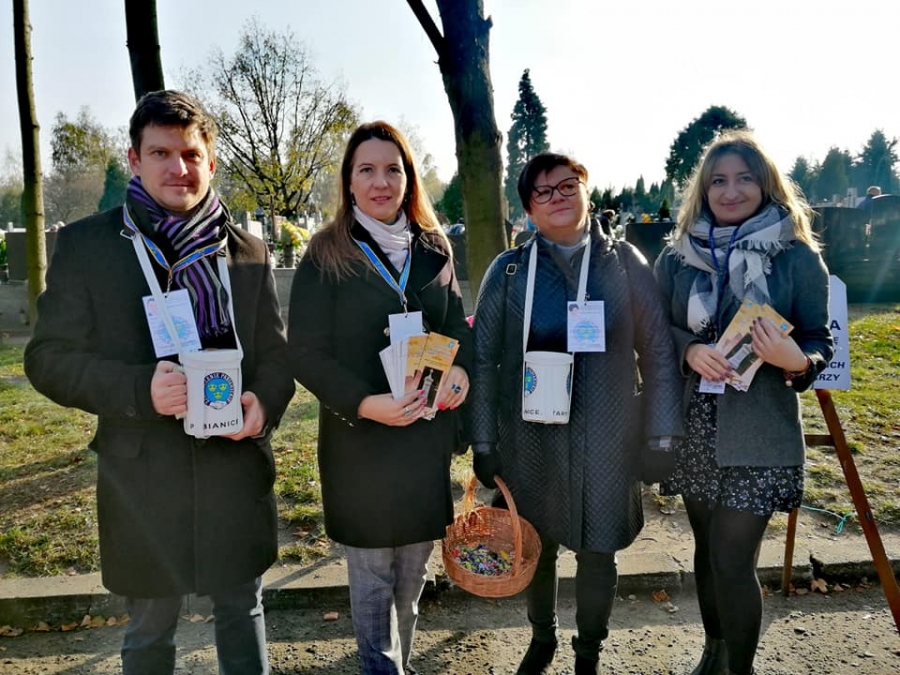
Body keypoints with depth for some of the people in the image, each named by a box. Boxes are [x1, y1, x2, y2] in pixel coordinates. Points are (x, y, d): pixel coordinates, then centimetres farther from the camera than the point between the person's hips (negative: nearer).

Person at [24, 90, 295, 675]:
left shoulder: (250, 251, 3)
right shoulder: (86, 244, -3)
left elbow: (276, 351, 7)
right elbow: (49, 359, -3)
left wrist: (263, 402, -15)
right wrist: (139, 389, -21)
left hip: (237, 468, 2)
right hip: (143, 479, -1)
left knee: (243, 610, 19)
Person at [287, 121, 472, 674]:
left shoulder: (434, 248, 7)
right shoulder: (327, 255, -6)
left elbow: (457, 322, 12)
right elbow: (306, 351, -8)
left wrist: (461, 368, -9)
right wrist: (363, 404, -22)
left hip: (429, 433, 4)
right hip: (359, 436, -4)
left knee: (414, 570, 17)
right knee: (372, 576, 8)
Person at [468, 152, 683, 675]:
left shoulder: (625, 262, -3)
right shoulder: (509, 270, -3)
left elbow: (658, 352, 0)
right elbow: (483, 359, -1)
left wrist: (662, 435, -3)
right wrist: (484, 443, -2)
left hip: (607, 439, 0)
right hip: (530, 437, 1)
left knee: (598, 552, 12)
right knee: (537, 548, 16)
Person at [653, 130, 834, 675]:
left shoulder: (798, 257, -4)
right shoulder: (678, 255, 4)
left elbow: (821, 342, -1)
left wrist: (797, 361, -23)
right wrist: (691, 350, -15)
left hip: (758, 433, -3)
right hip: (693, 428, 3)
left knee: (733, 561, -3)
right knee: (708, 549, 17)